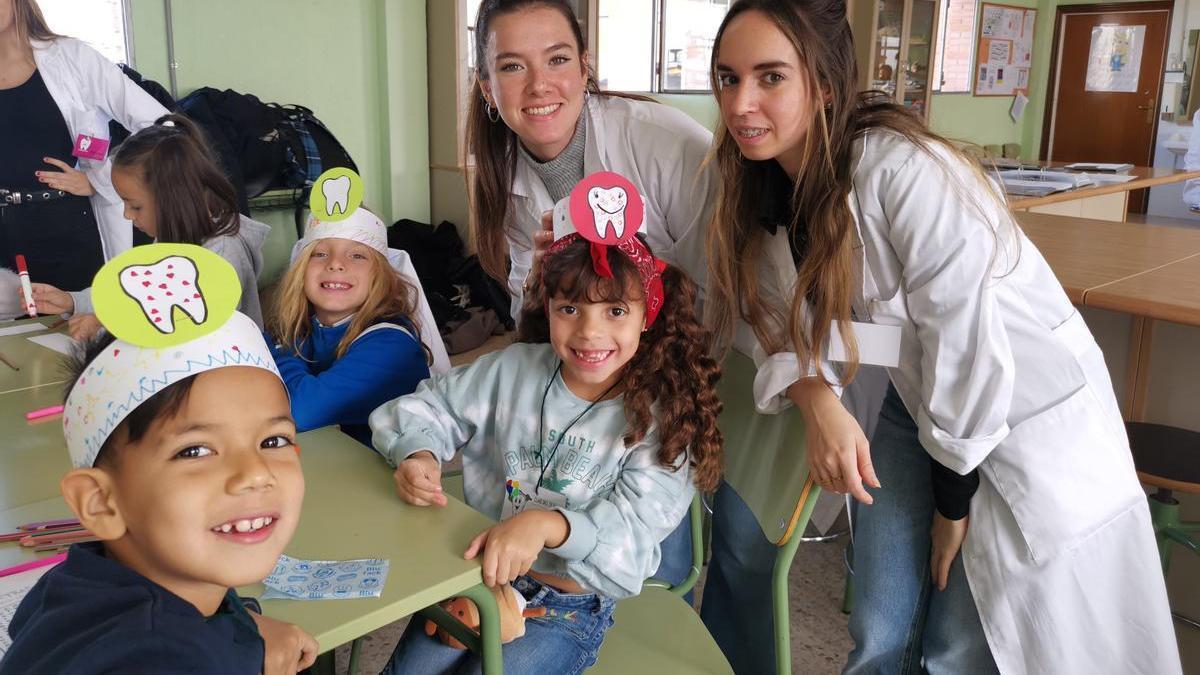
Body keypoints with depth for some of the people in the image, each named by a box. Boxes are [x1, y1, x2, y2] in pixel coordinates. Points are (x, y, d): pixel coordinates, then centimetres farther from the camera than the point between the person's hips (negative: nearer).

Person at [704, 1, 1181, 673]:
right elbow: (788, 327, -1)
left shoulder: (906, 171, -28)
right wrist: (818, 403, -23)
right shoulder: (765, 188, -5)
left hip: (1032, 410, -6)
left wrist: (952, 499, -13)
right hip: (922, 405, 6)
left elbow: (965, 343, -24)